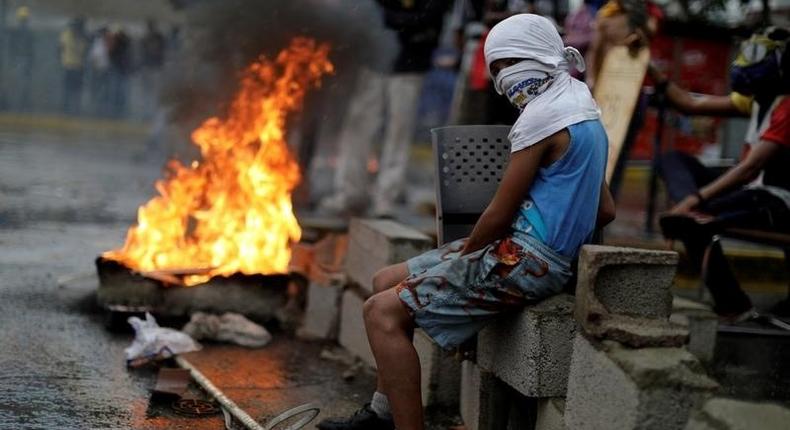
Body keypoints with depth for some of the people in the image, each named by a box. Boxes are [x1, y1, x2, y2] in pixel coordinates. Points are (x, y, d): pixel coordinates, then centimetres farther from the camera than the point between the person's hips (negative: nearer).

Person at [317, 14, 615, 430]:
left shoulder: (543, 116, -15)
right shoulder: (584, 115, 15)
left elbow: (499, 215, -14)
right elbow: (605, 211, 21)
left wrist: (466, 251, 3)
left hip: (521, 261, -11)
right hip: (545, 256, 11)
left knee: (383, 312, -14)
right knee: (386, 282, 14)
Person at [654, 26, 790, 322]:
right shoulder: (757, 99, 13)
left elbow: (751, 167, -26)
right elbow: (691, 105, 16)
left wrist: (694, 199, -30)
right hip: (751, 190, 10)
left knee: (681, 219, -27)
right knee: (674, 160, 2)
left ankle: (734, 308, -23)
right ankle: (698, 217, -27)